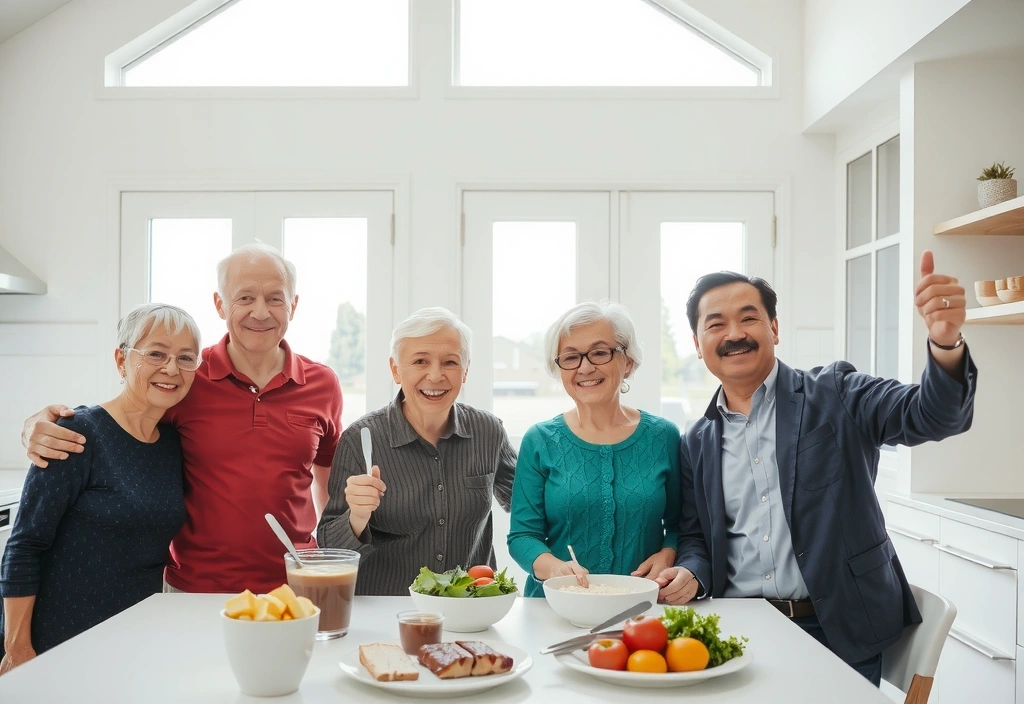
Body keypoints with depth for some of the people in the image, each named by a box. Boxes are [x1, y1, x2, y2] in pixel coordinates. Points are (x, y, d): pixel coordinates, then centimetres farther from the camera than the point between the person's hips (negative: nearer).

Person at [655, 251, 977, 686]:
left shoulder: (834, 395, -1)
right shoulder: (698, 442, 9)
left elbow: (932, 416, -15)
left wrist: (945, 342, -34)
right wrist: (690, 574, -7)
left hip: (840, 634, -2)